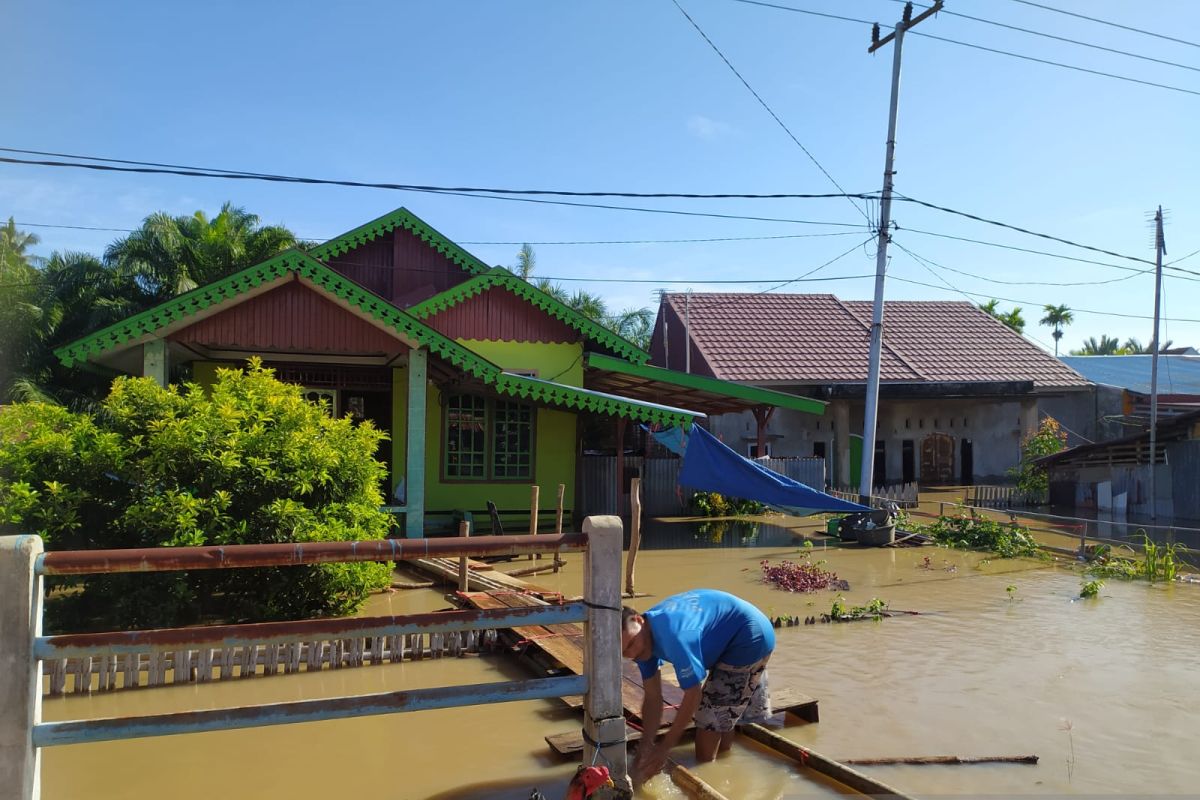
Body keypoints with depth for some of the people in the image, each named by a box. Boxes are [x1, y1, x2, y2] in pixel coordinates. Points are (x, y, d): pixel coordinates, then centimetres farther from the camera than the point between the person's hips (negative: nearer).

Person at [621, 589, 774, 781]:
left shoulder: (672, 636, -36)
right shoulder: (645, 637, -8)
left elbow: (693, 696, -29)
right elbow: (652, 697, -5)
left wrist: (664, 748, -21)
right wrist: (647, 743, -17)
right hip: (730, 643, 9)